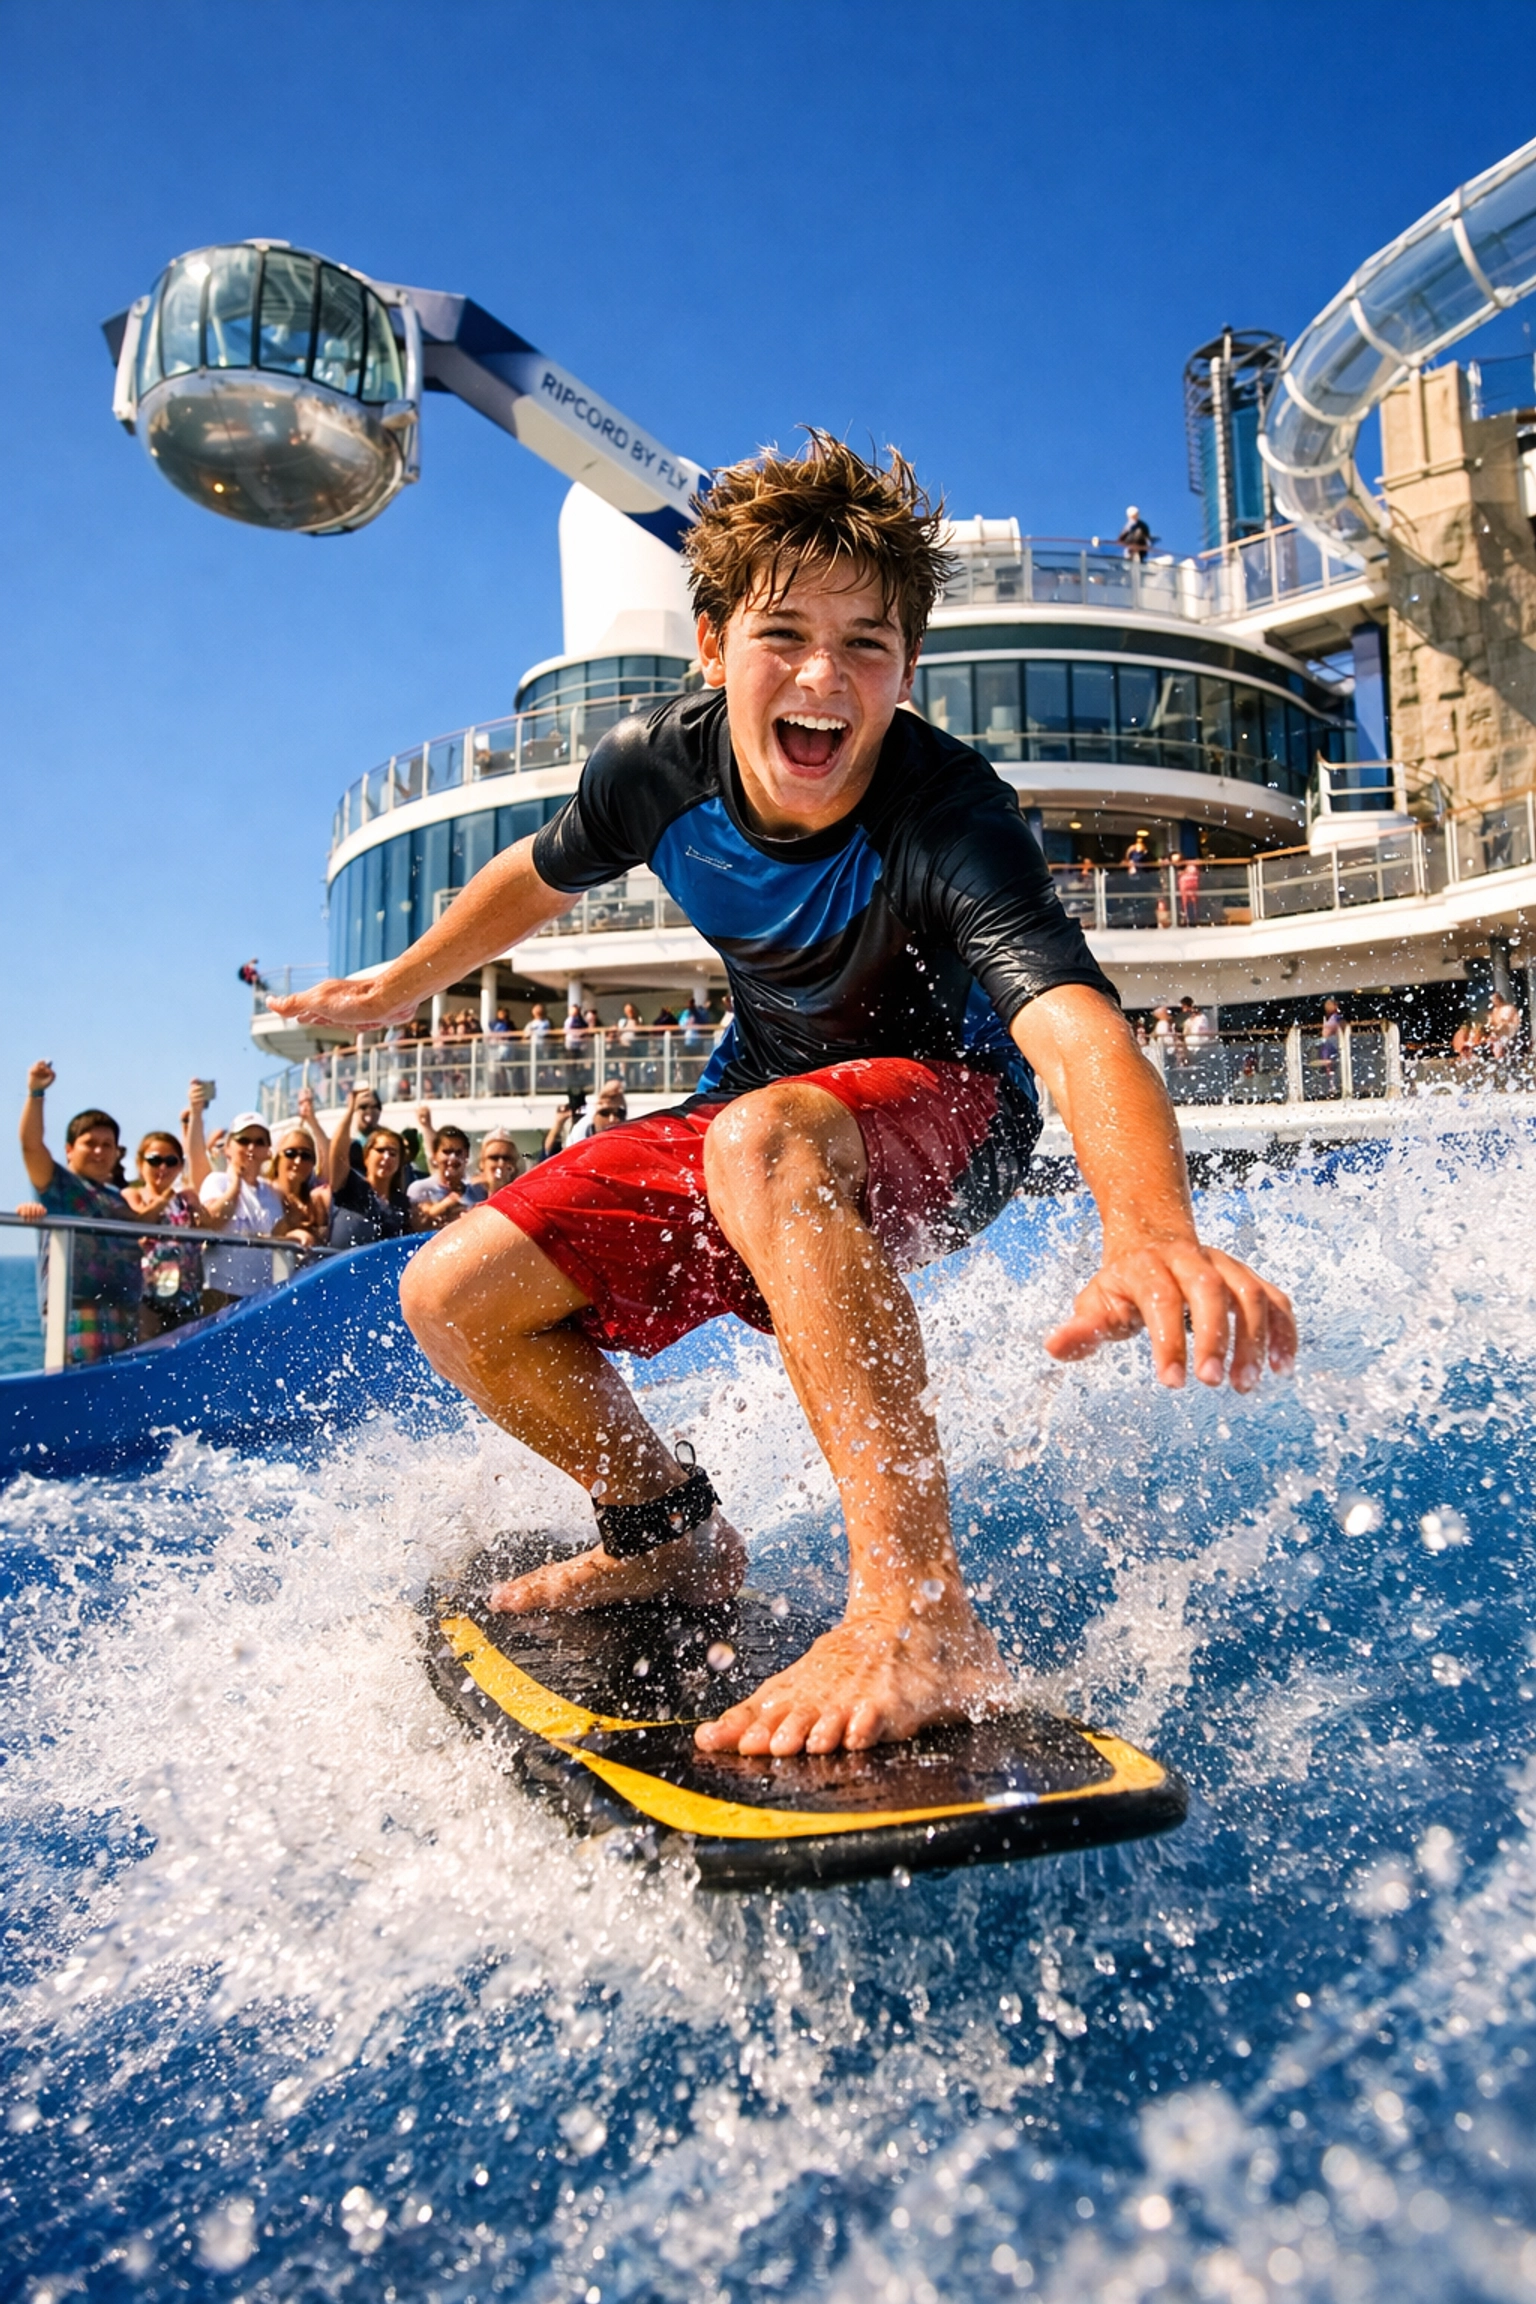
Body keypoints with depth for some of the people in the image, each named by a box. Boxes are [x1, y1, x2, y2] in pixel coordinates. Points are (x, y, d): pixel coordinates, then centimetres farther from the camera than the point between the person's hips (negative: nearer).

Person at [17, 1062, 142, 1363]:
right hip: (78, 1310, -7)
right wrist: (36, 1092, -21)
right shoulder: (58, 1185, 4)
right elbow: (31, 1144, -11)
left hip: (125, 1314, 7)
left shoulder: (120, 1200, 23)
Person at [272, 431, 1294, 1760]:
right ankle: (675, 1539, 19)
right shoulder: (656, 765, -16)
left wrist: (1154, 1234, -70)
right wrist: (399, 986, 21)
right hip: (762, 1099, 6)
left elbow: (1071, 1021, -49)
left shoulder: (948, 815, -31)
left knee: (763, 1141, -42)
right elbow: (545, 873, 7)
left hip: (949, 1113, -6)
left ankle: (922, 1616, -44)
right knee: (454, 1298, 0)